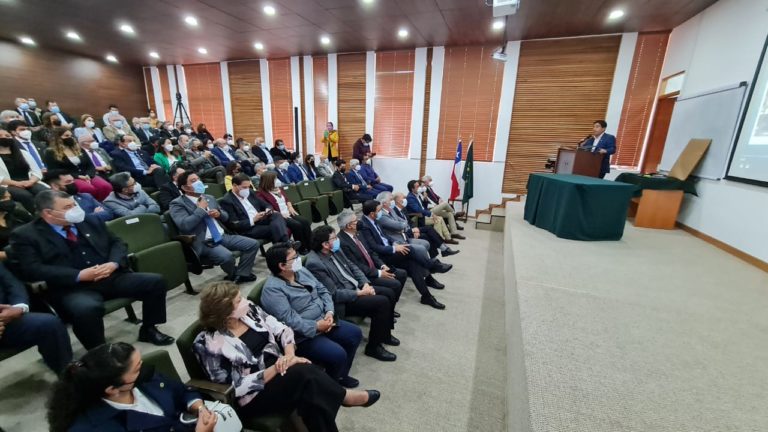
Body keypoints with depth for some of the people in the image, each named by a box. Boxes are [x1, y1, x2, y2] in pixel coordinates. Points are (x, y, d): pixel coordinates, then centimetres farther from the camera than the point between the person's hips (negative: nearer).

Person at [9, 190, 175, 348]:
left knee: (155, 281, -15)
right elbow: (33, 270, -8)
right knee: (86, 308, -37)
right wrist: (79, 275, -19)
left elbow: (117, 243, 16)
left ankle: (148, 329, 4)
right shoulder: (25, 235, 3)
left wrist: (114, 263, -6)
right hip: (73, 287, -4)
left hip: (112, 277, 4)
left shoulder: (90, 222, 16)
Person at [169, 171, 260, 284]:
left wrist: (219, 213, -1)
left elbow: (226, 217, 22)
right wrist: (201, 209, -12)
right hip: (203, 243, -7)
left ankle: (242, 274, 4)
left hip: (222, 236, 7)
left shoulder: (210, 198, 16)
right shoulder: (177, 204, -4)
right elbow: (185, 225, -20)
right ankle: (233, 275, 2)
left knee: (253, 244, -8)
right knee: (227, 257, -32)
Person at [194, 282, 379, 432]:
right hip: (253, 396, -5)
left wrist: (290, 355, -17)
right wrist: (273, 370, -23)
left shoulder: (249, 310, -1)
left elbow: (281, 329, 0)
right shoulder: (208, 344, -15)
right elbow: (236, 386, -16)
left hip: (278, 368, 5)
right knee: (304, 374, -28)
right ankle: (344, 396, -10)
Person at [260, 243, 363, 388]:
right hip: (302, 336, -8)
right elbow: (289, 320, -26)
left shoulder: (301, 271, 3)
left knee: (355, 333, 4)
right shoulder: (272, 289, -21)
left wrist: (329, 312, -9)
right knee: (338, 354, -22)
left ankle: (341, 374, 24)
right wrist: (317, 326, -24)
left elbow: (322, 290, 6)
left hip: (323, 321, 9)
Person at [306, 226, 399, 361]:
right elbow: (334, 294, -24)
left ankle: (385, 333, 22)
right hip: (343, 301, -9)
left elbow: (352, 266, 10)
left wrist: (365, 283, -6)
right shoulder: (314, 263, -25)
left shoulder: (335, 250, 1)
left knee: (389, 294, 3)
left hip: (356, 287, 9)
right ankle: (373, 346, -2)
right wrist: (360, 293, -19)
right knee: (382, 302, -20)